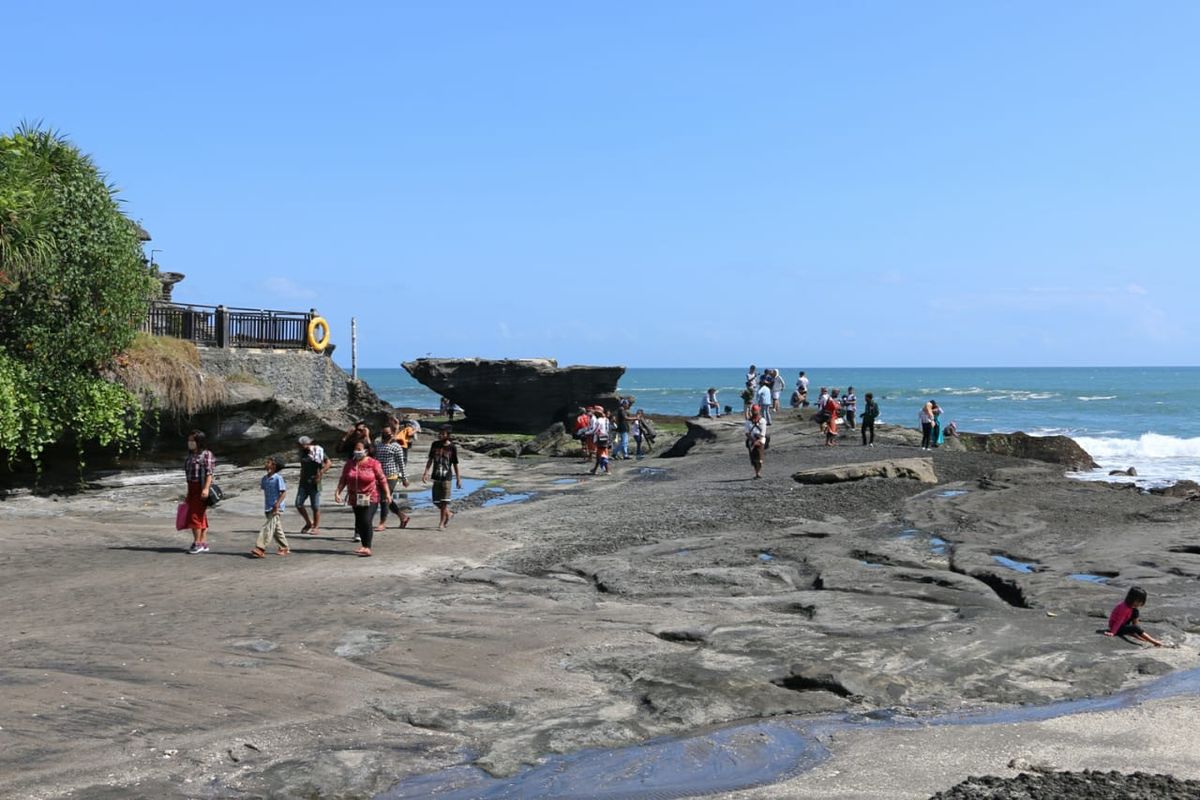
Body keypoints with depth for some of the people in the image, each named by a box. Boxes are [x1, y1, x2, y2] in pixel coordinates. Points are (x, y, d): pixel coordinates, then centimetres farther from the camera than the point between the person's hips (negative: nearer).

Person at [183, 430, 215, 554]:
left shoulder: (206, 454, -10)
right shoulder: (190, 455, 15)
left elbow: (209, 473, -16)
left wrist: (206, 488, -24)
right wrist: (188, 492, 20)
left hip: (201, 487, -8)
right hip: (192, 487, 8)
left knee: (195, 515, -10)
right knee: (201, 516, 10)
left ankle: (197, 543, -3)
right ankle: (204, 544, 14)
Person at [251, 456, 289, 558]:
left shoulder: (278, 478, -13)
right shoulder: (265, 478, 8)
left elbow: (283, 492, -15)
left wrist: (277, 504, -22)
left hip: (276, 509, -8)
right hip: (268, 508, 8)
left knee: (267, 527, -14)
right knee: (277, 529, 14)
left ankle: (260, 548, -19)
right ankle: (284, 548, 25)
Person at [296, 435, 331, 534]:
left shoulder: (318, 452, -9)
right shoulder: (303, 452, 11)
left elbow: (329, 463, -15)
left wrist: (321, 474, -20)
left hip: (314, 482, -6)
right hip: (304, 482, 6)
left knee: (315, 506, -1)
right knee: (298, 504, -2)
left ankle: (316, 527, 11)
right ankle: (308, 523, 15)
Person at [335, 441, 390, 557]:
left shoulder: (373, 463, -8)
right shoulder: (349, 464, 5)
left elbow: (382, 479, -6)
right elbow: (343, 480, 7)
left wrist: (387, 493, -8)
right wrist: (337, 492, -4)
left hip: (371, 498, -5)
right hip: (355, 499, 5)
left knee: (367, 521, -17)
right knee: (360, 523, 11)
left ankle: (367, 548, -17)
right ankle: (365, 546, 21)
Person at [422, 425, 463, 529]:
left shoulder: (452, 447, -6)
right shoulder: (435, 445, 3)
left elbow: (455, 464, 0)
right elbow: (430, 460, 7)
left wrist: (458, 479, 2)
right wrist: (426, 473, -3)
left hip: (446, 478, -4)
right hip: (436, 477, 4)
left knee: (444, 502, -4)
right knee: (436, 501, 7)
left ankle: (441, 523, 5)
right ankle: (449, 513, 32)